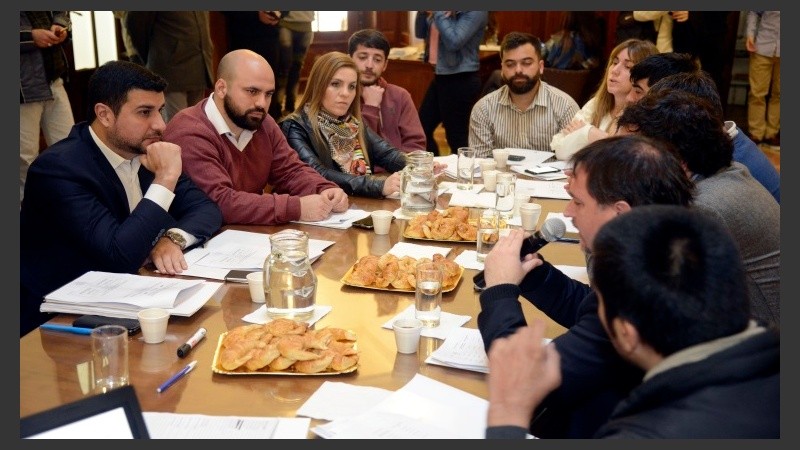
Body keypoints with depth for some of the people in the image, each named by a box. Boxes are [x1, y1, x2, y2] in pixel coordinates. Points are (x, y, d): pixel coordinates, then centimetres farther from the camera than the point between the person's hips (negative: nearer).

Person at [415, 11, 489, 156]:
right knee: (422, 129, 14)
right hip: (440, 76, 9)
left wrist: (438, 13, -18)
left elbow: (454, 42, -23)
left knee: (456, 139, -1)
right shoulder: (442, 13, 8)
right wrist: (423, 12, -2)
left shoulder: (475, 11, -14)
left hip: (461, 80, -9)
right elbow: (420, 33, 14)